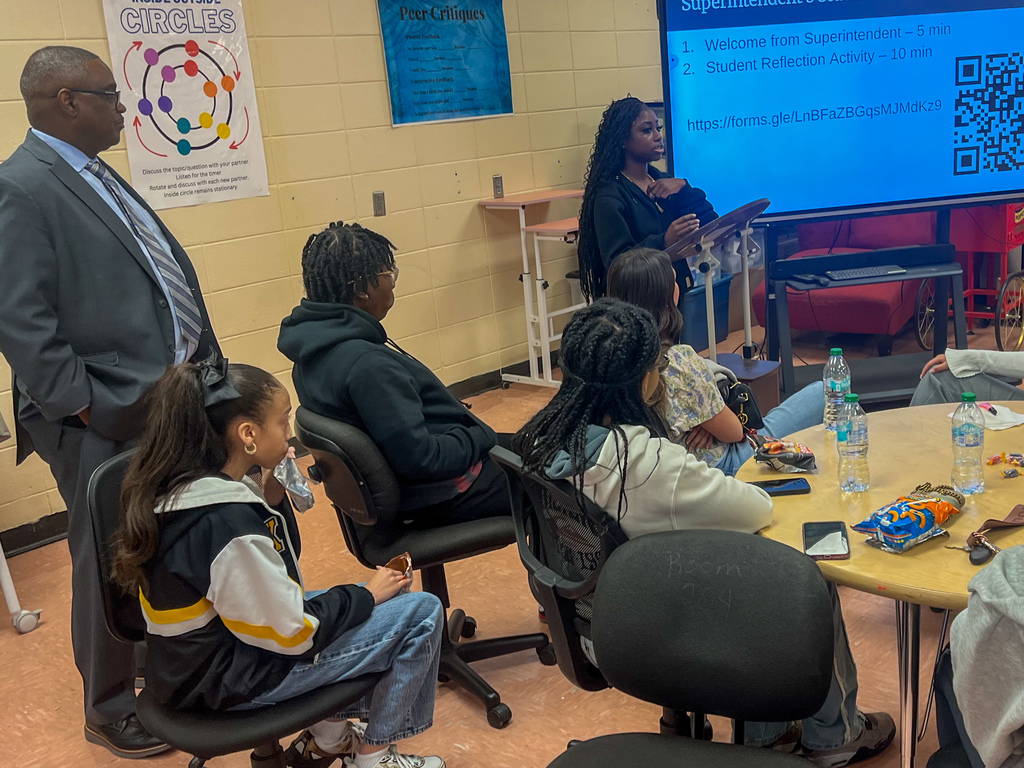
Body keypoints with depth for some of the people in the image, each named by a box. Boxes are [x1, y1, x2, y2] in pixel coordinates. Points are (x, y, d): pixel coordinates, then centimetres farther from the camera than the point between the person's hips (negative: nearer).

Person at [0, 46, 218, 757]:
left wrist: (205, 370, 12)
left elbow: (167, 277, 17)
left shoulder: (98, 178, 14)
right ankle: (111, 712, 25)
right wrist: (86, 405, -19)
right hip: (106, 427, -9)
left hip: (170, 402, 9)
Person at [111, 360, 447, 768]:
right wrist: (367, 595, -9)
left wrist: (273, 495, -5)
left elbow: (279, 563, 10)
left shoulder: (183, 487, -2)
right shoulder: (227, 524, -30)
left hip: (207, 652, 9)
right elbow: (293, 633, -22)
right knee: (421, 613, -6)